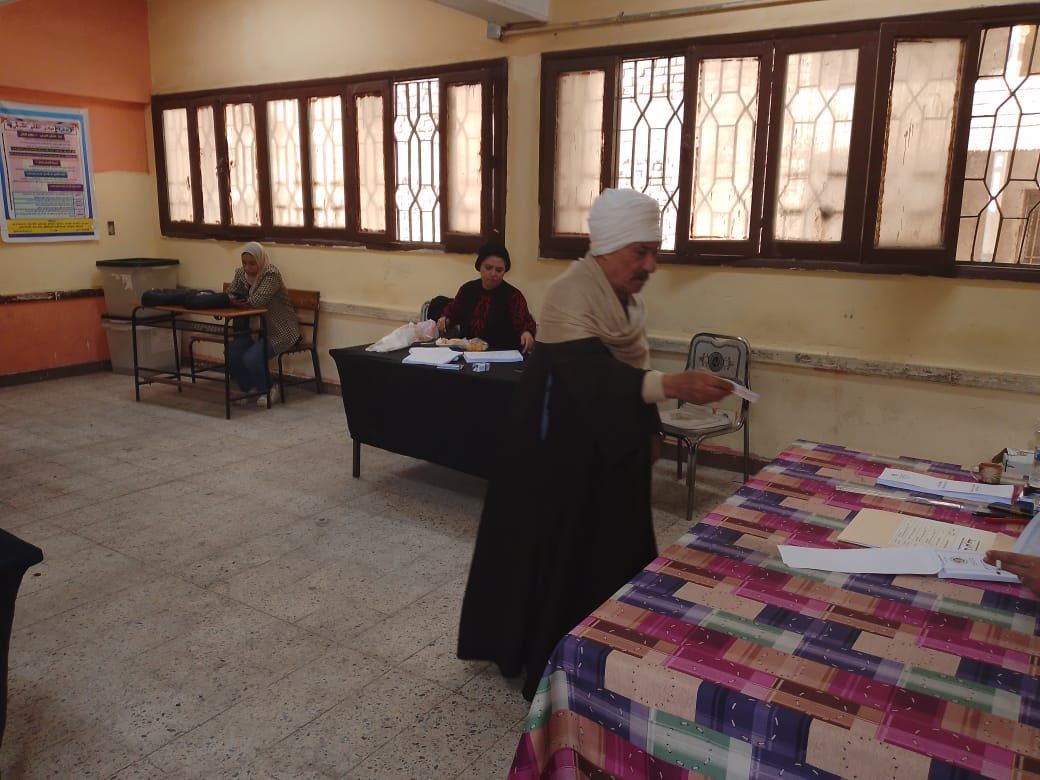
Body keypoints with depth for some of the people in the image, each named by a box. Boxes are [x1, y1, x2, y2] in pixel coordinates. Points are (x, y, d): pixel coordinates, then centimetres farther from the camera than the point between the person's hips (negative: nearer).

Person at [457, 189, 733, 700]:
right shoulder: (571, 294, -23)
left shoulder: (627, 295, 5)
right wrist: (670, 385, -44)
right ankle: (549, 661, 18)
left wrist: (649, 426, 15)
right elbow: (593, 375, -35)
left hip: (614, 445, 9)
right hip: (561, 446, -9)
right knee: (560, 551, 1)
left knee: (612, 547, 14)